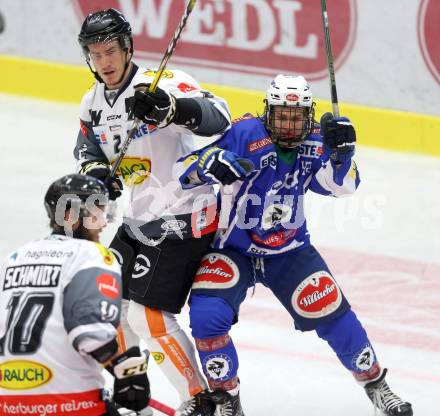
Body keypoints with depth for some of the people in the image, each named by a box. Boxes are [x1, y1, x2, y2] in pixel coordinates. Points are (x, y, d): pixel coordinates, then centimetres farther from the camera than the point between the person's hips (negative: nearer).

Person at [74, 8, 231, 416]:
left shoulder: (164, 83, -20)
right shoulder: (94, 102, 6)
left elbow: (218, 119, -34)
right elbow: (87, 146, 21)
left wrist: (169, 107, -53)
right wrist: (94, 168, -3)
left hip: (183, 222, -9)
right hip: (139, 221, 9)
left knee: (148, 316, -12)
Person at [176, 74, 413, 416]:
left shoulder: (314, 143, -7)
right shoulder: (244, 134, -21)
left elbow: (342, 185, -15)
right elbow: (184, 169, -22)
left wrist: (341, 151, -33)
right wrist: (209, 164, -45)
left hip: (289, 251, 3)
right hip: (231, 249, -3)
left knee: (331, 313, -4)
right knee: (207, 316, -23)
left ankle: (374, 381, 22)